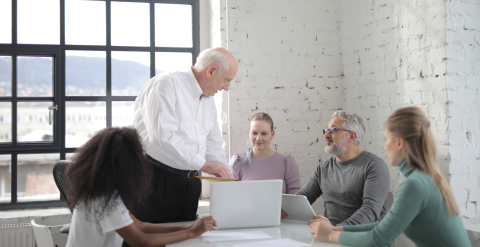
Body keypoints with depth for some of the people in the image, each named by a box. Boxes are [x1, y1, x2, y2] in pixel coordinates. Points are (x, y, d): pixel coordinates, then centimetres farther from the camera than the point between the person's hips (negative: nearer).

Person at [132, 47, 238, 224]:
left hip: (189, 183, 8)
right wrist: (203, 164, -20)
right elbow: (163, 135, -23)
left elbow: (214, 146, 20)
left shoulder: (208, 100, 15)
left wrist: (228, 180, 7)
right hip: (156, 181, -7)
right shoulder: (167, 84, -11)